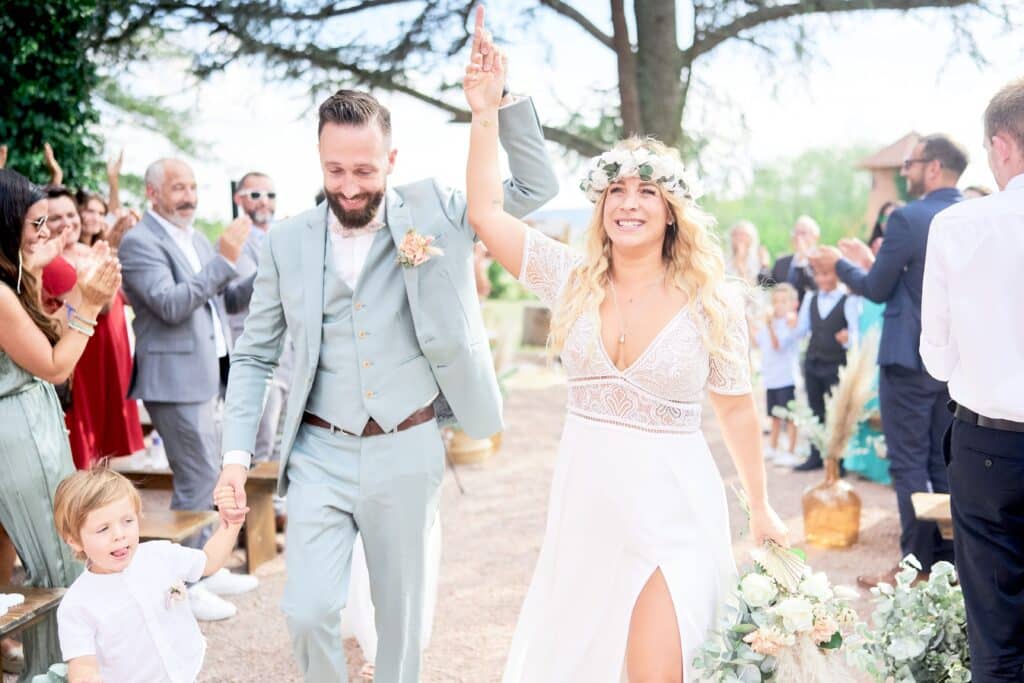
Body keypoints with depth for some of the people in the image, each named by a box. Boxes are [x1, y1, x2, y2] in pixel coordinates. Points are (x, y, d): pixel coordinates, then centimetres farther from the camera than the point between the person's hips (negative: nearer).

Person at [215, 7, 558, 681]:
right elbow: (255, 355, 5)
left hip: (407, 453, 0)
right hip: (320, 454, 0)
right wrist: (236, 454, -2)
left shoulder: (432, 210, -2)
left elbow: (536, 186, -2)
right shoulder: (288, 241, -1)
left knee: (402, 612, 12)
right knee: (309, 610, -6)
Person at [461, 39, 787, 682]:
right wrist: (487, 113, -9)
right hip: (586, 502, 3)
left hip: (671, 508, -3)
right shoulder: (573, 279, -1)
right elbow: (487, 212, -4)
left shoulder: (713, 302, -6)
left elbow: (736, 408, 3)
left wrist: (762, 509, 10)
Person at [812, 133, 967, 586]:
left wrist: (840, 265, 7)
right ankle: (950, 557, 22)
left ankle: (918, 562, 4)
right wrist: (872, 260, 21)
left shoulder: (907, 219, -16)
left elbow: (878, 290, -10)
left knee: (908, 463, 0)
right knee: (944, 461, 16)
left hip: (909, 360, -7)